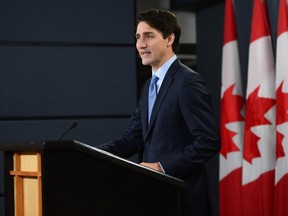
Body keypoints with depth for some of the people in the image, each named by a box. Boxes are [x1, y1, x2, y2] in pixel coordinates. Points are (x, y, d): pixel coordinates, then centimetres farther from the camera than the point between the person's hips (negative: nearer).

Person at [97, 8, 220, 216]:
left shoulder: (188, 82, -14)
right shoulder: (149, 86, 14)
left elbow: (209, 141, -20)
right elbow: (132, 139, 10)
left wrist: (162, 167, -22)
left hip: (182, 197, -8)